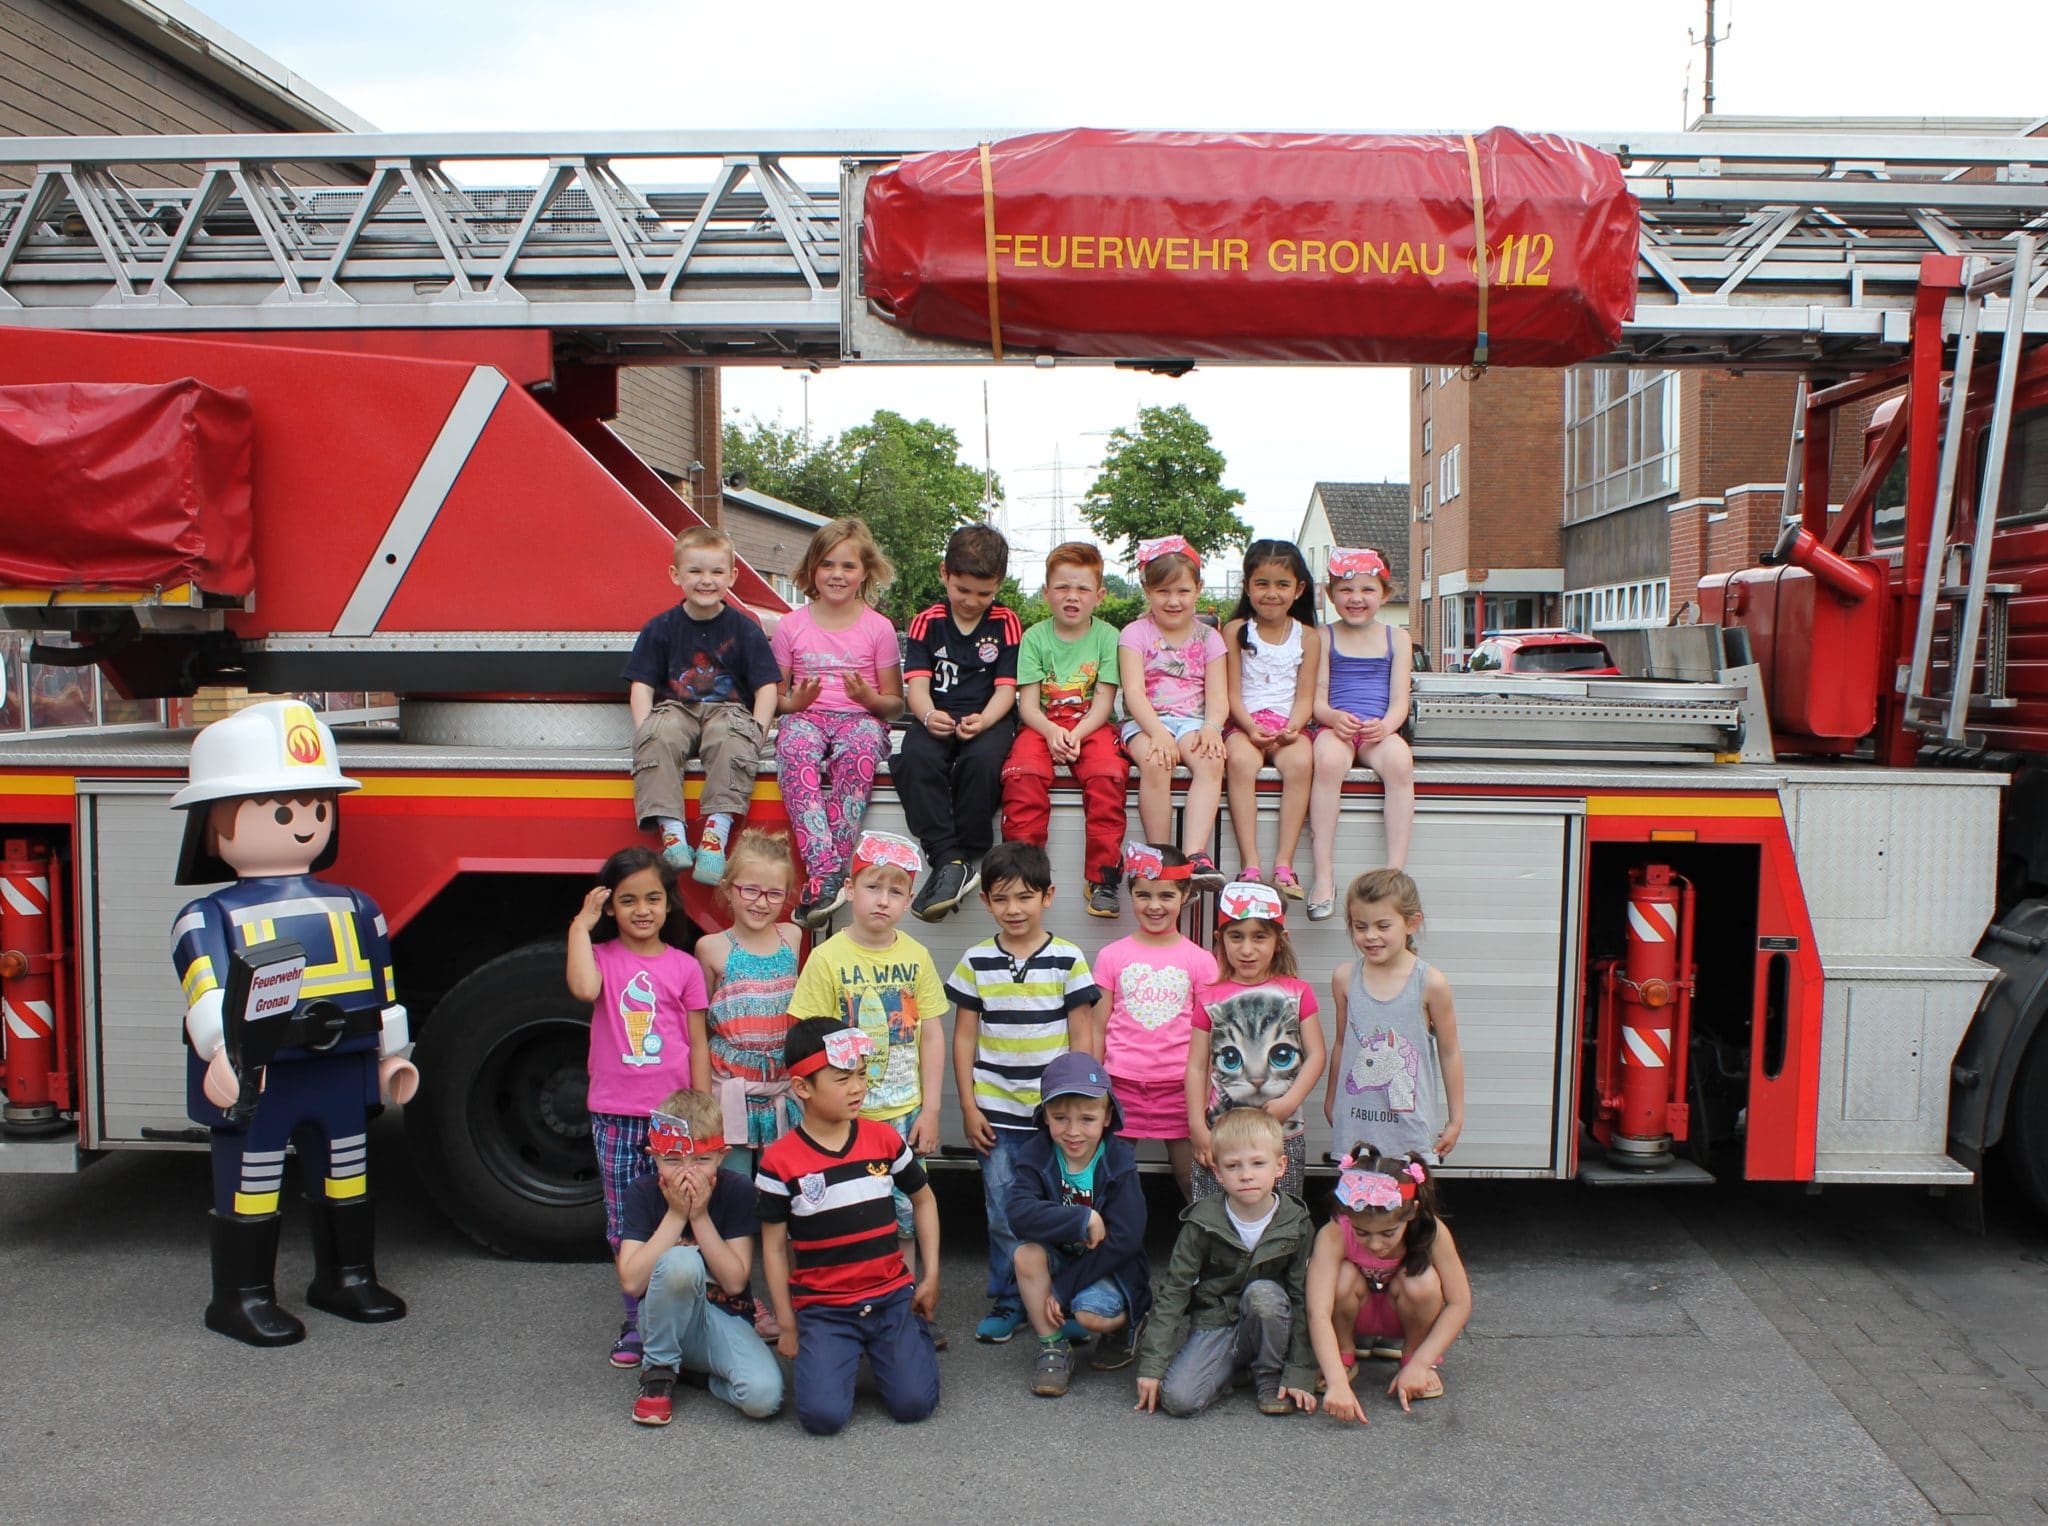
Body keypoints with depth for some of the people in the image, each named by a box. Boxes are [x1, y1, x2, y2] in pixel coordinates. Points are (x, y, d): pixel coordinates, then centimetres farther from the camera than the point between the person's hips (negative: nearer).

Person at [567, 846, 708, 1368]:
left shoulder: (684, 967, 2)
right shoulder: (601, 956, 3)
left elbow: (697, 1045, 4)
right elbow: (584, 988, -22)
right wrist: (580, 926, -12)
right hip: (616, 1114, 1)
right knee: (625, 1225, 7)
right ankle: (637, 1320, 19)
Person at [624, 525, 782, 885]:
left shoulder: (745, 629, 7)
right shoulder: (660, 628, 9)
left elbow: (767, 686, 3)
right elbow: (641, 685, 6)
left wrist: (757, 729, -12)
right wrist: (644, 728, -10)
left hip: (729, 710, -1)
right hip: (676, 709, 1)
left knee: (735, 741, -36)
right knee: (659, 737, -34)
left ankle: (717, 832, -40)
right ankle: (671, 830, -38)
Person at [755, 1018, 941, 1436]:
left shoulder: (884, 1139, 0)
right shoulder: (780, 1161, -9)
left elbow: (924, 1199, 14)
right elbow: (774, 1247, -1)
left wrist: (931, 1277, 9)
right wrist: (787, 1326, 1)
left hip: (891, 1296, 2)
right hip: (821, 1308, -2)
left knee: (914, 1404, -12)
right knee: (823, 1416, -19)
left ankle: (914, 1333, 20)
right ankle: (841, 1354, 14)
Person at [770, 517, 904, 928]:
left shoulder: (879, 628, 8)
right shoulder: (791, 625, 11)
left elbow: (895, 703, 10)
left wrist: (869, 698, -12)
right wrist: (793, 702, -8)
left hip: (860, 719, -1)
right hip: (805, 717, 1)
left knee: (859, 749, -38)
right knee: (796, 748, -37)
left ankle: (824, 876, -41)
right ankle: (825, 873, -48)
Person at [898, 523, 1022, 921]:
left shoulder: (1006, 623, 6)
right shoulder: (927, 622, 7)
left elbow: (1006, 687, -2)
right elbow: (917, 683, -2)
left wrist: (982, 721, -23)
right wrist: (928, 715, -26)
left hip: (989, 717, -1)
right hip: (938, 717, 1)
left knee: (981, 759, -35)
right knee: (915, 758, -32)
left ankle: (967, 858, -22)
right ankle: (948, 859, -32)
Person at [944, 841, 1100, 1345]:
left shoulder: (1068, 959, -3)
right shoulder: (976, 962, 1)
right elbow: (964, 1036, 5)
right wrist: (968, 1105, 0)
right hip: (996, 1113, 1)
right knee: (1004, 1217, 8)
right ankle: (1006, 1302, 23)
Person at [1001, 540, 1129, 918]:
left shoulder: (1107, 636, 5)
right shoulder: (1035, 637, 6)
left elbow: (1103, 701, -2)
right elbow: (1028, 702, -1)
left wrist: (1077, 733, -20)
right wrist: (1051, 731, -21)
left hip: (1092, 726, 0)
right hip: (1042, 725, 1)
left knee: (1108, 774, -30)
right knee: (1023, 774, -30)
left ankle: (1103, 879, -23)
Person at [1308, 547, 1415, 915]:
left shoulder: (1396, 639, 14)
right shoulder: (1324, 637, 10)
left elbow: (1399, 701, 5)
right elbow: (1318, 698, 3)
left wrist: (1385, 725, -17)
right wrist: (1333, 716, -20)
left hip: (1379, 731, 1)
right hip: (1336, 728, -1)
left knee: (1400, 760, -34)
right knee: (1328, 759, -37)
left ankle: (1395, 872, -29)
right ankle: (1324, 876, -33)